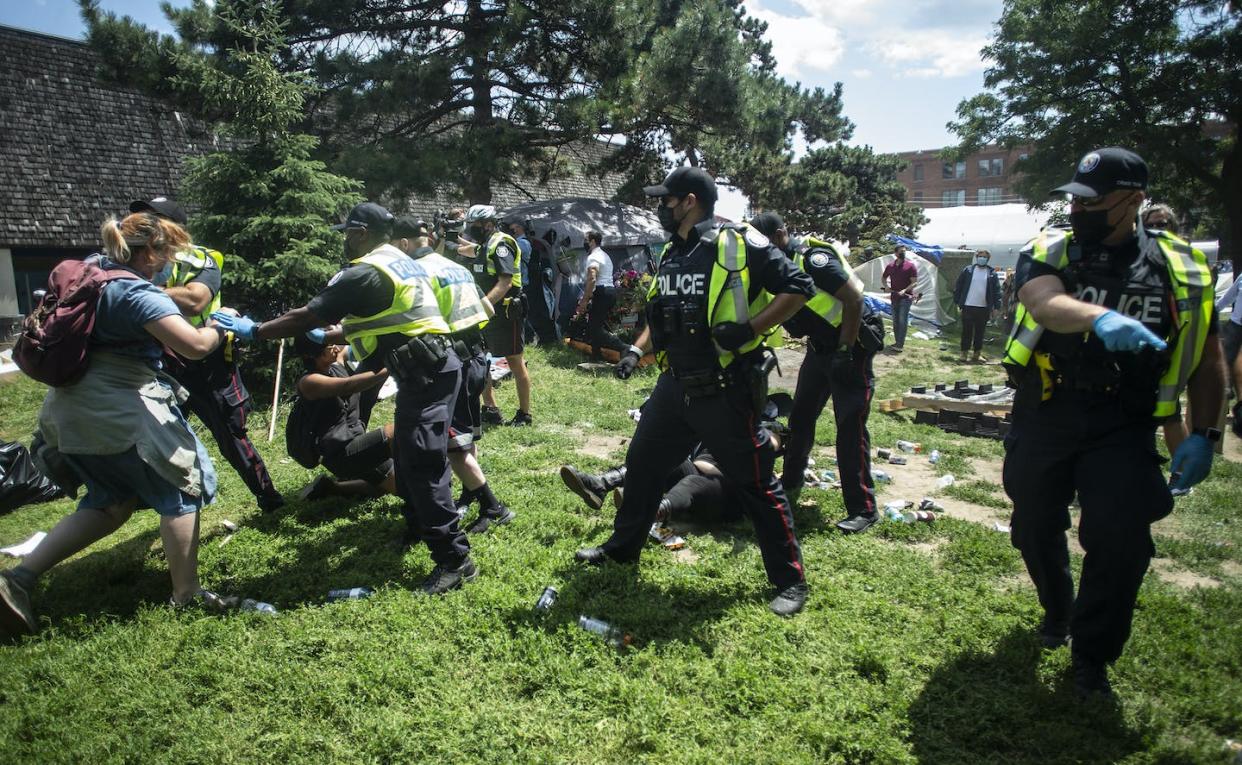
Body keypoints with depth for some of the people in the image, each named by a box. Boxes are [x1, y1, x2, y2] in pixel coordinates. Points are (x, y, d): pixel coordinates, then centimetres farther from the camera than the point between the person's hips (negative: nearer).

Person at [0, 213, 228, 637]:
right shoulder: (139, 294, -16)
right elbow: (193, 345, -26)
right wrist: (219, 328, -6)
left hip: (70, 412, 9)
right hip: (121, 414, -9)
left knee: (111, 502, 22)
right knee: (182, 490, 6)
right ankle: (186, 596, 10)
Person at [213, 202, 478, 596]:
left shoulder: (365, 274, -10)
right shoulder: (400, 263, 20)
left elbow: (306, 316, -6)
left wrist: (253, 331, 7)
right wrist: (325, 338, 34)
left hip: (427, 373, -10)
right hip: (429, 368, 10)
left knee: (422, 464, -11)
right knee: (406, 453, 21)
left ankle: (455, 558, -9)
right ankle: (417, 525, 38)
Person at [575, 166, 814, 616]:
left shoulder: (739, 245, -11)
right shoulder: (671, 254, 13)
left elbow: (798, 288, -12)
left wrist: (748, 329, -20)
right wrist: (637, 350, 9)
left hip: (725, 391, -8)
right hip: (675, 385, 8)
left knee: (756, 483, 1)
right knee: (642, 465, 17)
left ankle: (791, 581, 17)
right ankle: (622, 548, 39)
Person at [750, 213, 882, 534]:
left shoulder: (812, 258, -22)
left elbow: (854, 299, -24)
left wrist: (844, 350, -22)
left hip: (852, 345, -9)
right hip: (820, 347, 9)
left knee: (850, 428, -9)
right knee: (800, 417, 15)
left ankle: (863, 509, -1)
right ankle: (790, 483, 32)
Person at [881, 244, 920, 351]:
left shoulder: (911, 266, -7)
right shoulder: (890, 266, 7)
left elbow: (915, 282, -10)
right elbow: (883, 278, 20)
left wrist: (905, 290, -25)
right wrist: (886, 286, -1)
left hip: (906, 297, -6)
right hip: (894, 297, 6)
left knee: (902, 321, -12)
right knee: (895, 321, 11)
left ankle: (900, 345, -14)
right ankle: (897, 342, 21)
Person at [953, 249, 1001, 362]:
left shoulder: (992, 273, 3)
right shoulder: (968, 270, 1)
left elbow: (996, 290, 4)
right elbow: (958, 286, 3)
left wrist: (996, 306, -1)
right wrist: (957, 302, -1)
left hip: (984, 308, 1)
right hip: (968, 306, -1)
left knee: (980, 332, 8)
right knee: (967, 331, 3)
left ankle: (977, 353, 17)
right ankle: (964, 352, 10)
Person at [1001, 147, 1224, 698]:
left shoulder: (1181, 269, 2)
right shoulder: (1048, 251, -2)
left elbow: (1207, 359, 9)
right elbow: (1045, 304, -25)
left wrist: (1204, 435, 1)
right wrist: (1102, 317, -46)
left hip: (1122, 428, 0)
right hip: (1043, 419, 1)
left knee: (1122, 540, -10)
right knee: (1034, 529, 14)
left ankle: (1091, 656, 14)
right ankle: (1057, 610, 45)